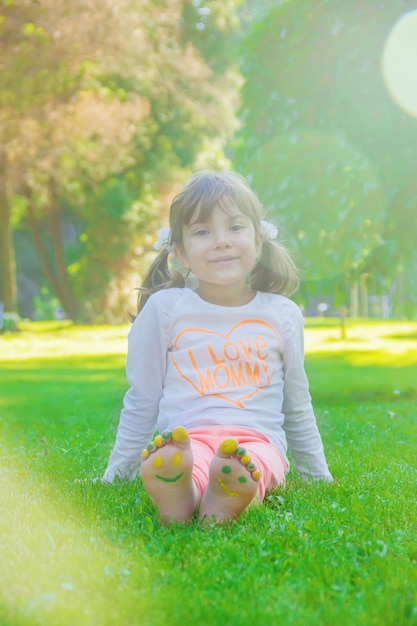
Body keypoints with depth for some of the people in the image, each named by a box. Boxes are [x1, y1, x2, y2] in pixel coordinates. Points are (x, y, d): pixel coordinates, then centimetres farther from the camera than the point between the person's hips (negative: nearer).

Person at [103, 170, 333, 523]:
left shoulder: (282, 314, 14)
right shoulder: (164, 308, 8)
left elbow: (297, 408, 25)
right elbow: (141, 403, 15)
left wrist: (319, 477, 28)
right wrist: (115, 477, 17)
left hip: (257, 440, 1)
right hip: (186, 438, -1)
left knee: (256, 462, -36)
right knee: (185, 463, -38)